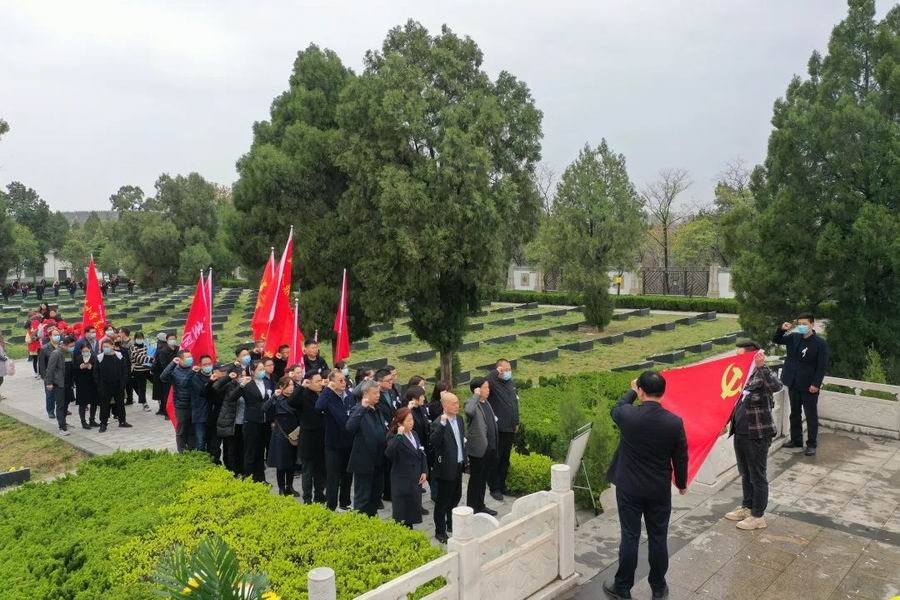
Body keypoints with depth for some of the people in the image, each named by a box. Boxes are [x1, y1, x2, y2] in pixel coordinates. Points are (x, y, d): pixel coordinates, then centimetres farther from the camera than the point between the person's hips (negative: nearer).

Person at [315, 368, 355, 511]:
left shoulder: (350, 396, 4)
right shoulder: (329, 397, -13)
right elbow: (319, 407, -35)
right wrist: (328, 389, -28)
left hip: (349, 442, 5)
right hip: (334, 443, -5)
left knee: (347, 475, 16)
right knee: (333, 477, 2)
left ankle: (345, 502, 31)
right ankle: (331, 506, 12)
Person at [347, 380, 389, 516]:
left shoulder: (378, 410, 11)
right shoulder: (358, 410, -12)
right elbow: (350, 427, -31)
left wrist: (387, 443, 5)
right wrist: (362, 408, -32)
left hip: (378, 461, 8)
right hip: (364, 461, -8)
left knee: (376, 495, 17)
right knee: (362, 497, 1)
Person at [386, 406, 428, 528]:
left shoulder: (414, 434, 9)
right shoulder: (394, 437, -15)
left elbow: (422, 454, 16)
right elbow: (389, 454, -35)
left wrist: (424, 471, 5)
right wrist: (399, 435, -38)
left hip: (416, 480, 7)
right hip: (402, 482, -7)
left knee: (412, 512, 14)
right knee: (402, 514, -1)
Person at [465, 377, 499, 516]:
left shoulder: (487, 403, 13)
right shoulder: (471, 403, -13)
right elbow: (469, 411, -40)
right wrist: (476, 396, -27)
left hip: (490, 448, 8)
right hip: (478, 448, -8)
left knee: (483, 478, 17)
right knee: (475, 479, 3)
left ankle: (480, 506, 29)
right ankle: (472, 508, 14)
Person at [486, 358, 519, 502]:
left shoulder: (512, 383, 11)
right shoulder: (493, 383, -12)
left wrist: (516, 422, 19)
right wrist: (496, 372, -28)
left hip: (510, 428, 7)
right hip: (497, 429, -7)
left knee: (505, 459, 16)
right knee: (496, 459, 2)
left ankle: (502, 485, 29)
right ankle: (495, 489, 11)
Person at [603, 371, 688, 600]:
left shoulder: (627, 415, -18)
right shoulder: (675, 422, -14)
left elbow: (616, 409, 9)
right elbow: (681, 458, -2)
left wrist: (631, 391, 24)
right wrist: (681, 483, 15)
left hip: (629, 488, -1)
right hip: (660, 490, 1)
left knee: (630, 537, 7)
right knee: (658, 538, 13)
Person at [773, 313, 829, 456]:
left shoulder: (820, 343, -12)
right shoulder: (794, 337, 3)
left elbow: (822, 366, -13)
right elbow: (776, 340, 15)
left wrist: (816, 384, -18)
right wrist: (782, 329, -5)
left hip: (809, 386, -5)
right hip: (793, 384, 6)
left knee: (811, 416, 4)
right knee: (795, 413, 16)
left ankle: (812, 444, 13)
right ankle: (796, 440, 28)